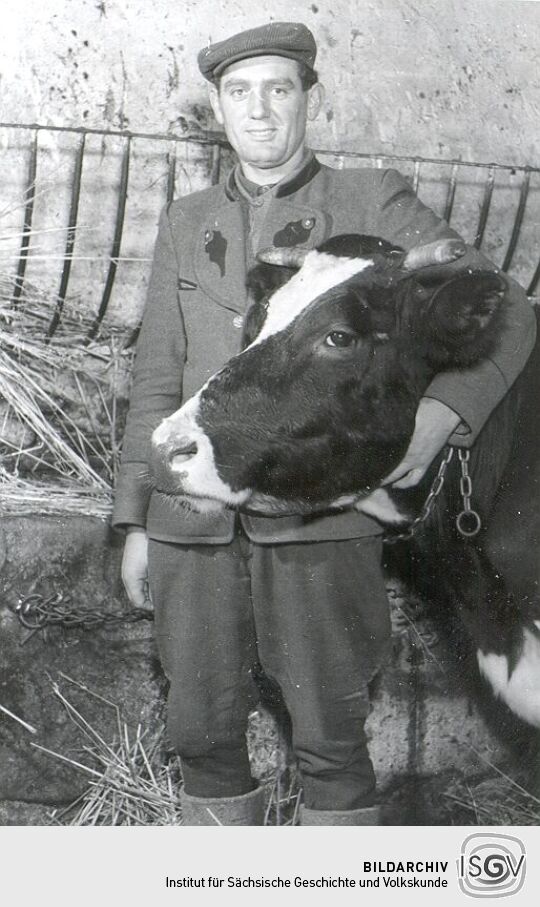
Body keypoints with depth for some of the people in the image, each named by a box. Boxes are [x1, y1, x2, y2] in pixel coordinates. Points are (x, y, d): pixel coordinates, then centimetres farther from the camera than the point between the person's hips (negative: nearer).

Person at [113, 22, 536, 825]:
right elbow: (159, 377, 13)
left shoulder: (373, 202, 0)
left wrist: (440, 412, -26)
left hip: (317, 515, -3)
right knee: (204, 729, 9)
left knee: (328, 737, 3)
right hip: (197, 516, 4)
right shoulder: (187, 225, 11)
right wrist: (136, 520, 9)